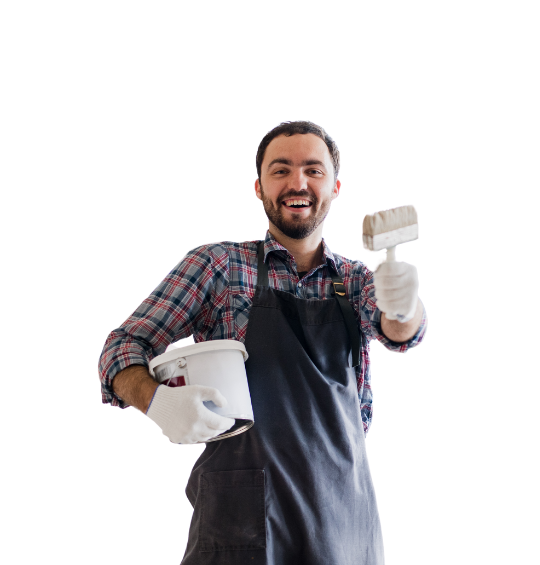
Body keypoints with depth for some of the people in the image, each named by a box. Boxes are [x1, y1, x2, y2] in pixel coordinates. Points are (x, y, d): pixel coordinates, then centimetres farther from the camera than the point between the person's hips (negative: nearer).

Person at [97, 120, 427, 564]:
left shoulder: (357, 279, 10)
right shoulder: (218, 264, 1)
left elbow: (401, 332, -10)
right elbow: (123, 347, -1)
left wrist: (402, 307, -35)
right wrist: (157, 400, -23)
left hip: (349, 521, 3)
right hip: (243, 518, -3)